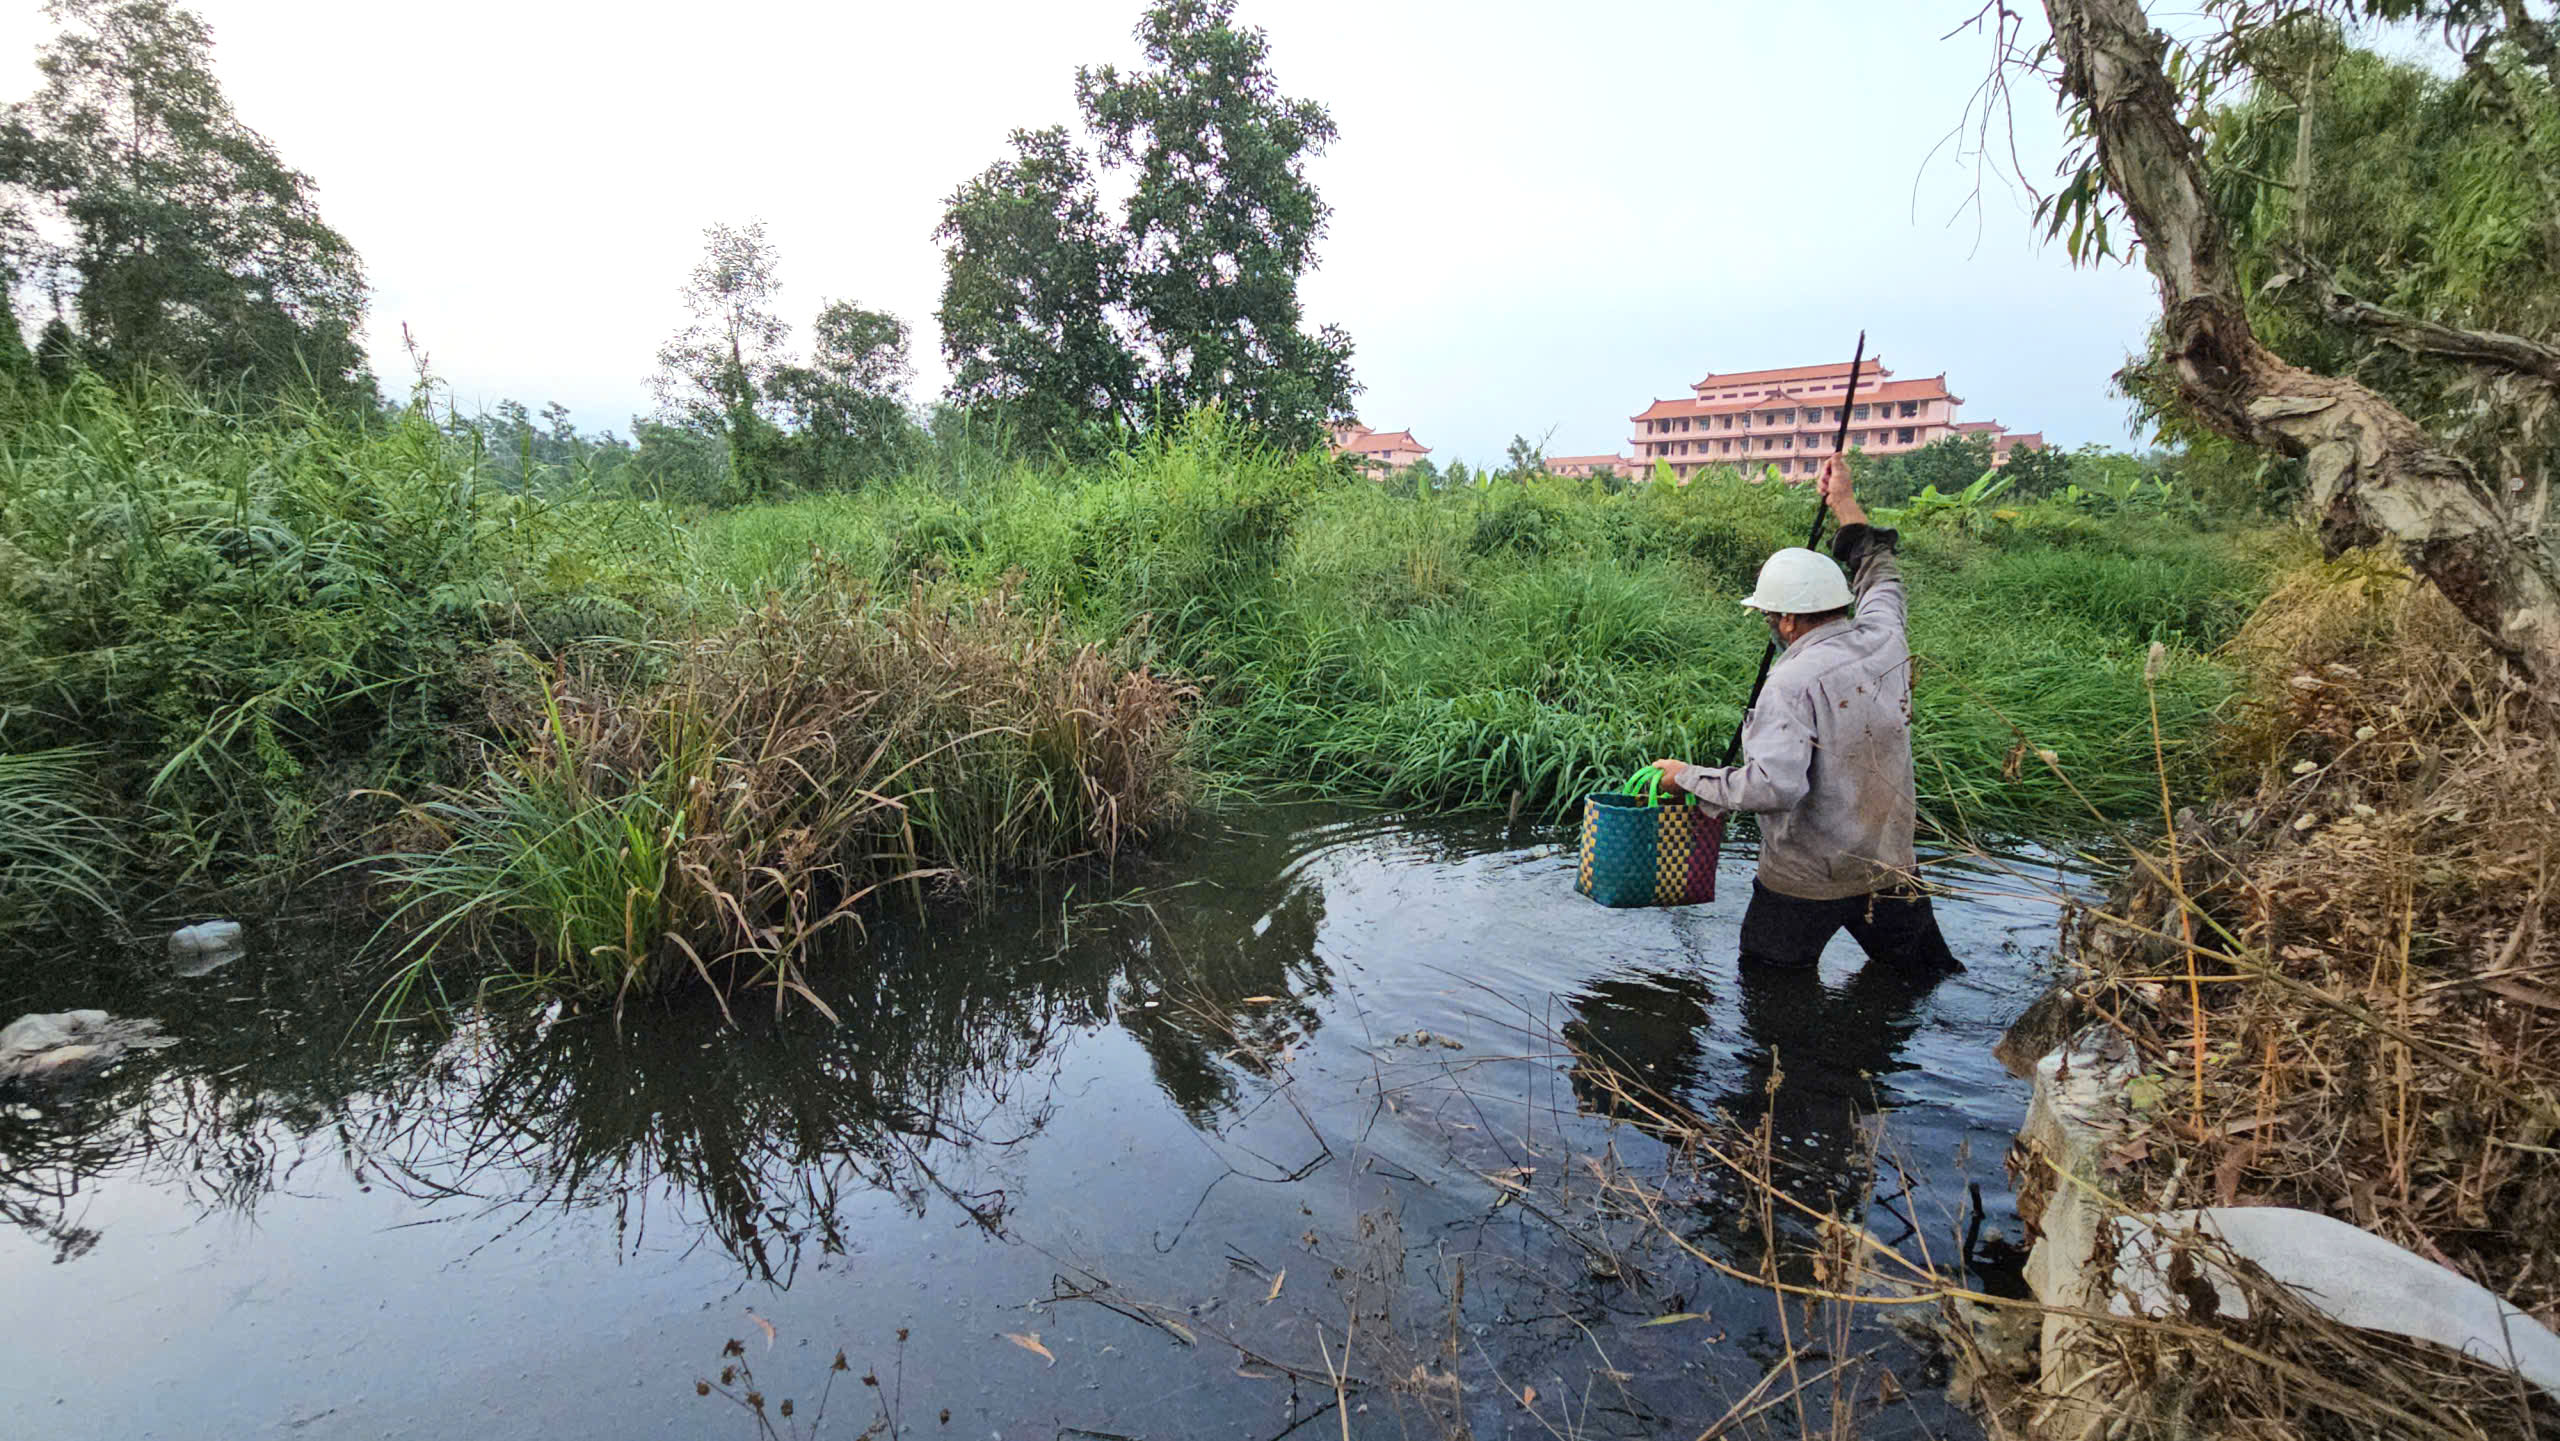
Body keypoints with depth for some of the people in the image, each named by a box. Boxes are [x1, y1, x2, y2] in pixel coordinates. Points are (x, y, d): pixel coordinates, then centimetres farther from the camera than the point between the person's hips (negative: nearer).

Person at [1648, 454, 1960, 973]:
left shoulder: (1793, 682, -24)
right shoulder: (1885, 640, -3)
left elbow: (1771, 787, -33)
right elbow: (1881, 576, 19)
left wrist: (1689, 776, -20)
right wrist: (1846, 504, 26)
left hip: (1806, 883, -6)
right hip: (1890, 868, 7)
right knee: (1926, 970, 24)